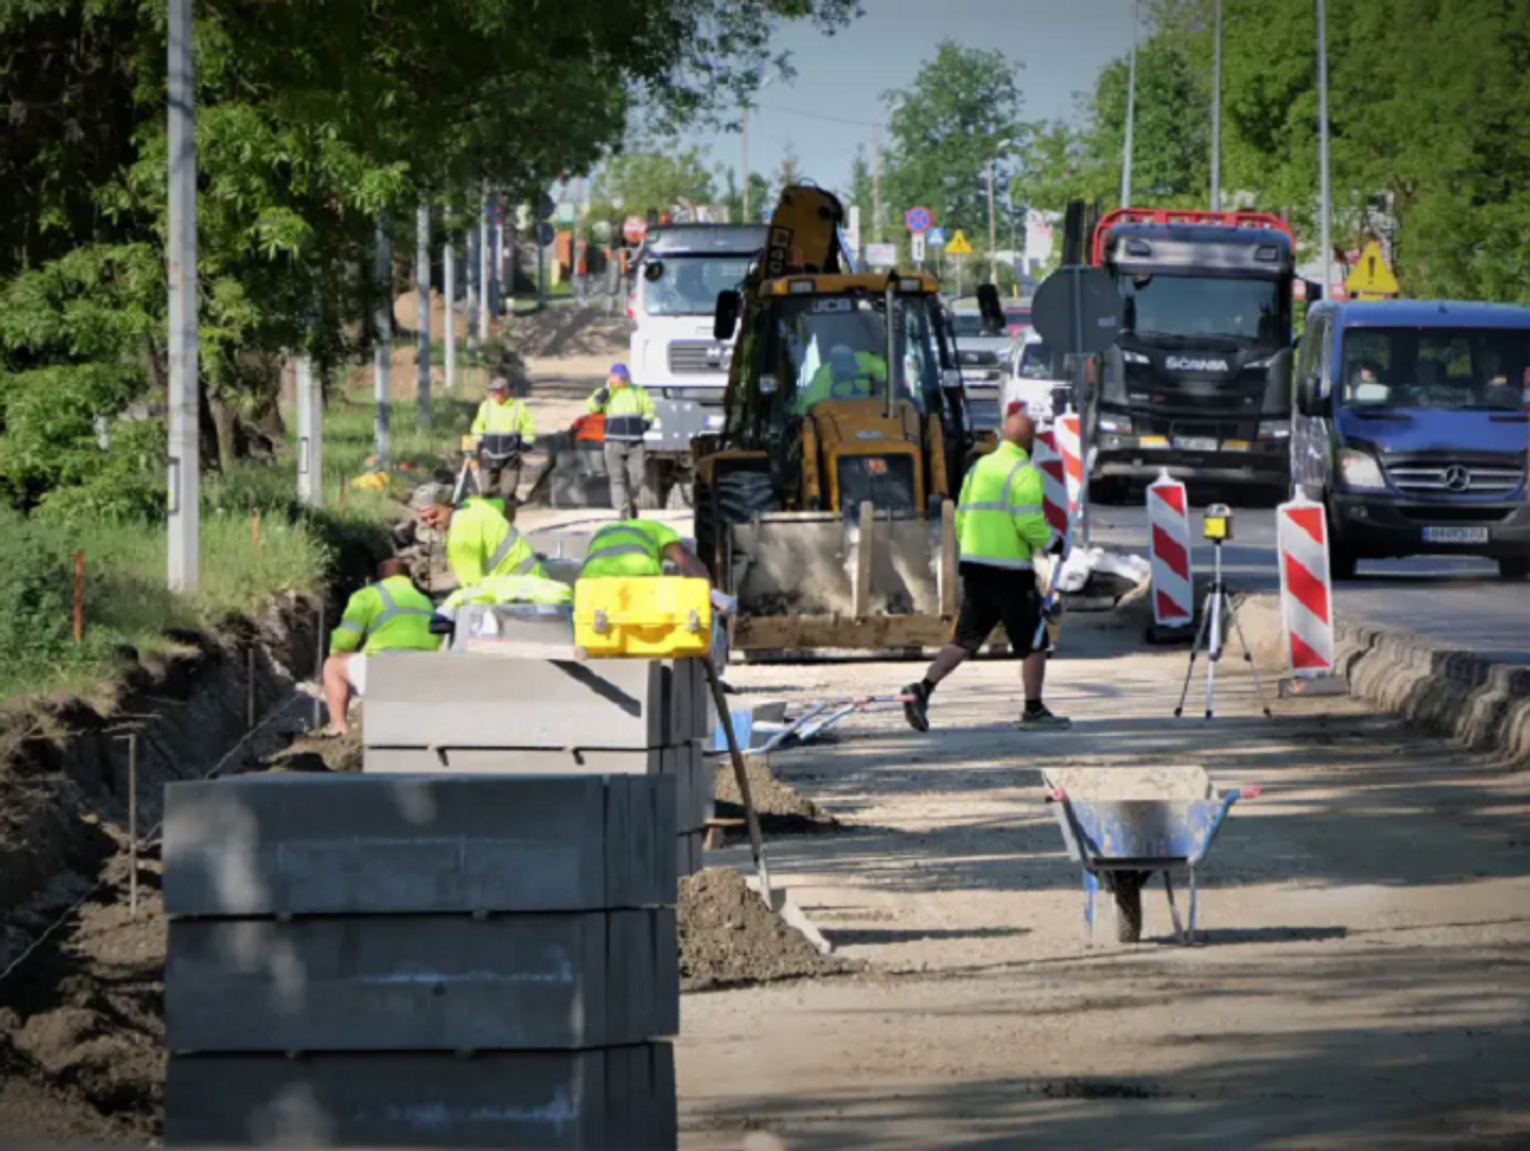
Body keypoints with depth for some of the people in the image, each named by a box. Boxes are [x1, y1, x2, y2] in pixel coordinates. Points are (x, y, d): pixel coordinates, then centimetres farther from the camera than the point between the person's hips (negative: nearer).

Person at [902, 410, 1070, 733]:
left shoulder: (979, 467, 14)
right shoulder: (1024, 472, -10)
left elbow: (960, 519, 15)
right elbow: (1029, 522, -19)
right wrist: (1045, 539, 0)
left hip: (974, 564, 7)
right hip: (1010, 568, -7)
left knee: (965, 639, 9)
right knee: (1033, 641, 5)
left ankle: (922, 690, -5)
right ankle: (1034, 711, 8)